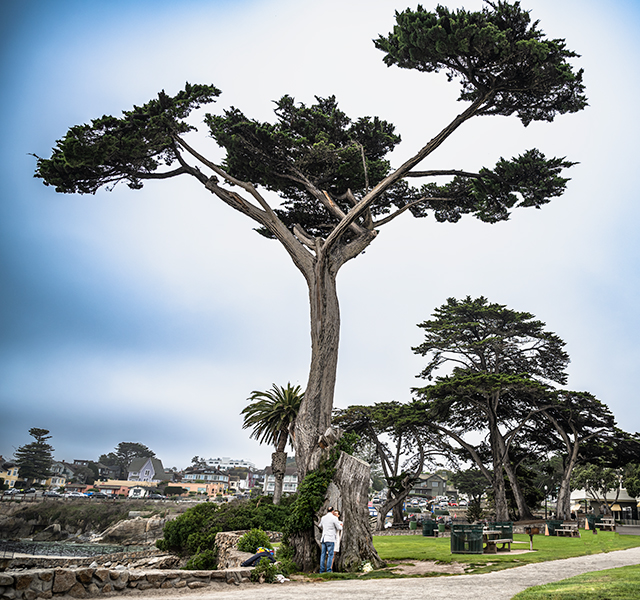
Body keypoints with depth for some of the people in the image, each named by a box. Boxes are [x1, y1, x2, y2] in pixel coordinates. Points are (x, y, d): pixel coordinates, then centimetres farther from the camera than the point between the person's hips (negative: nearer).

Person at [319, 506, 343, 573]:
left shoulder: (323, 518, 12)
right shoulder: (334, 518, -6)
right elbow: (339, 528, -2)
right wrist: (340, 526, 20)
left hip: (323, 538, 5)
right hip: (330, 539, -5)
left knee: (323, 554, 7)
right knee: (330, 554, -1)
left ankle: (322, 570, 5)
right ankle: (328, 569, -6)